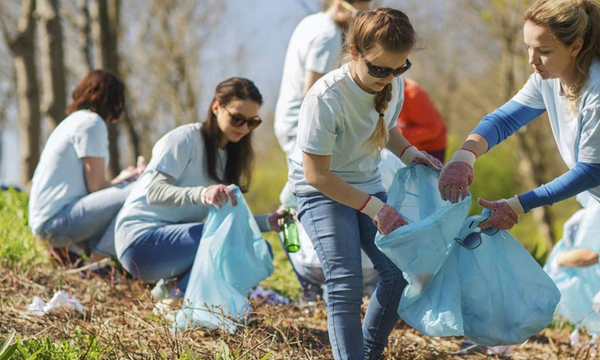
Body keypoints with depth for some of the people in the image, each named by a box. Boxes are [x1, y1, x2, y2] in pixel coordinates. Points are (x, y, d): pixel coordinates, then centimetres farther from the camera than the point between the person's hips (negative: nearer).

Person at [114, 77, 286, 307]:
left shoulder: (228, 156, 14)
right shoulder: (186, 139, -10)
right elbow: (154, 192, -23)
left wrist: (267, 222, -11)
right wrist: (201, 194, -41)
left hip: (178, 240, 9)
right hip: (142, 240, -9)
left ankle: (173, 288, -4)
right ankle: (178, 298, -15)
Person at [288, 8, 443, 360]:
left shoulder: (393, 85, -9)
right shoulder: (326, 98, -30)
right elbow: (316, 174, -25)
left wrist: (409, 153, -6)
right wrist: (374, 208, -27)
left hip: (367, 184, 6)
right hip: (322, 190, -6)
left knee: (399, 272, -6)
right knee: (346, 284, -20)